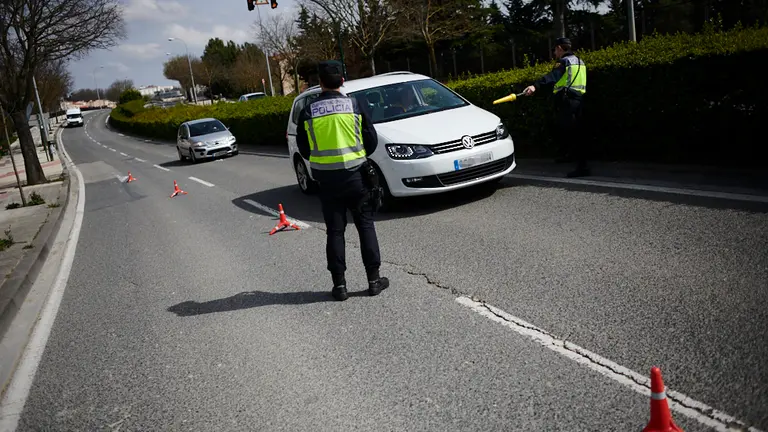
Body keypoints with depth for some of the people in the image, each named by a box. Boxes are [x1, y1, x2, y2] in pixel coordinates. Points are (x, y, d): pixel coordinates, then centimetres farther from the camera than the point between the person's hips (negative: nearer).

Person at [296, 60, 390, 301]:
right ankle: (374, 280, 11)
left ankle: (339, 284, 11)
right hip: (355, 174, -1)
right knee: (365, 226, 9)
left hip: (326, 179, 1)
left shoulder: (308, 113, -3)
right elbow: (372, 141, 1)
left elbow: (303, 149, 5)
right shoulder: (354, 106, -5)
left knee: (334, 231, 8)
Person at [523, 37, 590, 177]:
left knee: (570, 133, -10)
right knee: (574, 131, 22)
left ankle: (582, 166, -13)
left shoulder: (564, 61, -9)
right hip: (578, 98, 9)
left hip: (566, 100, -9)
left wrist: (535, 86, -38)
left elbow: (551, 76, -26)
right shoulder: (579, 61, 19)